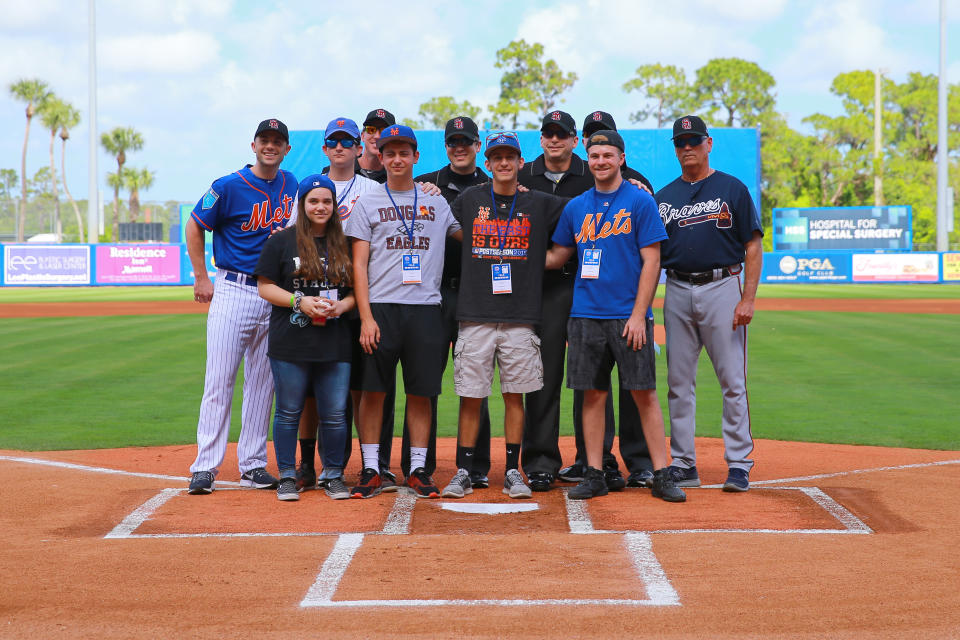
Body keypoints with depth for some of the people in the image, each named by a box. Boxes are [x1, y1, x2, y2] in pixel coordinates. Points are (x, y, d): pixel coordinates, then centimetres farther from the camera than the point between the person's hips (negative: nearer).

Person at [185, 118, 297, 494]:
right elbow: (194, 227, 2)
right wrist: (201, 278, 0)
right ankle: (205, 467, -5)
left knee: (263, 382, 7)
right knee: (219, 381, -8)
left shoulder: (292, 186, 9)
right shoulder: (230, 187, -7)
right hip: (234, 291, -5)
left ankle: (253, 465, 14)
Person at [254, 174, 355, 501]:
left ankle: (333, 474, 16)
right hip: (290, 344, -2)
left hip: (335, 346, 2)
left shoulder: (345, 244, 11)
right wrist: (299, 301, -14)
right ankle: (287, 476, 14)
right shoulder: (281, 241, 2)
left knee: (335, 414, 3)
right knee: (289, 412, 4)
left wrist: (343, 304, -6)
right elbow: (265, 287, 0)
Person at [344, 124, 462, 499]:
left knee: (421, 392, 3)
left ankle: (418, 470, 10)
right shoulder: (367, 204, 9)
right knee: (372, 390, -1)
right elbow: (359, 264, 2)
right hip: (381, 309, -1)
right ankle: (370, 470, 6)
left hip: (425, 309, 2)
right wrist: (366, 317, -8)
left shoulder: (437, 204, 15)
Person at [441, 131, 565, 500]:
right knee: (470, 397, 0)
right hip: (476, 316, 0)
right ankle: (463, 473, 8)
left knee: (515, 396, 4)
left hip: (521, 317, 0)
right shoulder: (470, 200, 8)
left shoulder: (539, 204, 8)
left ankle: (512, 472, 11)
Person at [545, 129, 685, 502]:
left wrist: (638, 316, -11)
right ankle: (594, 475, 10)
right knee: (593, 395, 5)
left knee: (644, 394, -4)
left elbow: (651, 261, -5)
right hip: (585, 315, 4)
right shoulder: (575, 207, 12)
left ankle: (661, 475, 0)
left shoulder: (640, 202, 0)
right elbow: (557, 257, 18)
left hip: (629, 315, -3)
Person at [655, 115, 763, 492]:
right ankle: (683, 464, 12)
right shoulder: (664, 197, 13)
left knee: (732, 380, -4)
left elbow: (753, 248, 0)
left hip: (722, 288, -4)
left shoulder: (733, 189, 3)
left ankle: (739, 464, 1)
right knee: (679, 382, 5)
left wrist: (748, 299, -10)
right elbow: (652, 253, 14)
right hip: (677, 293, 4)